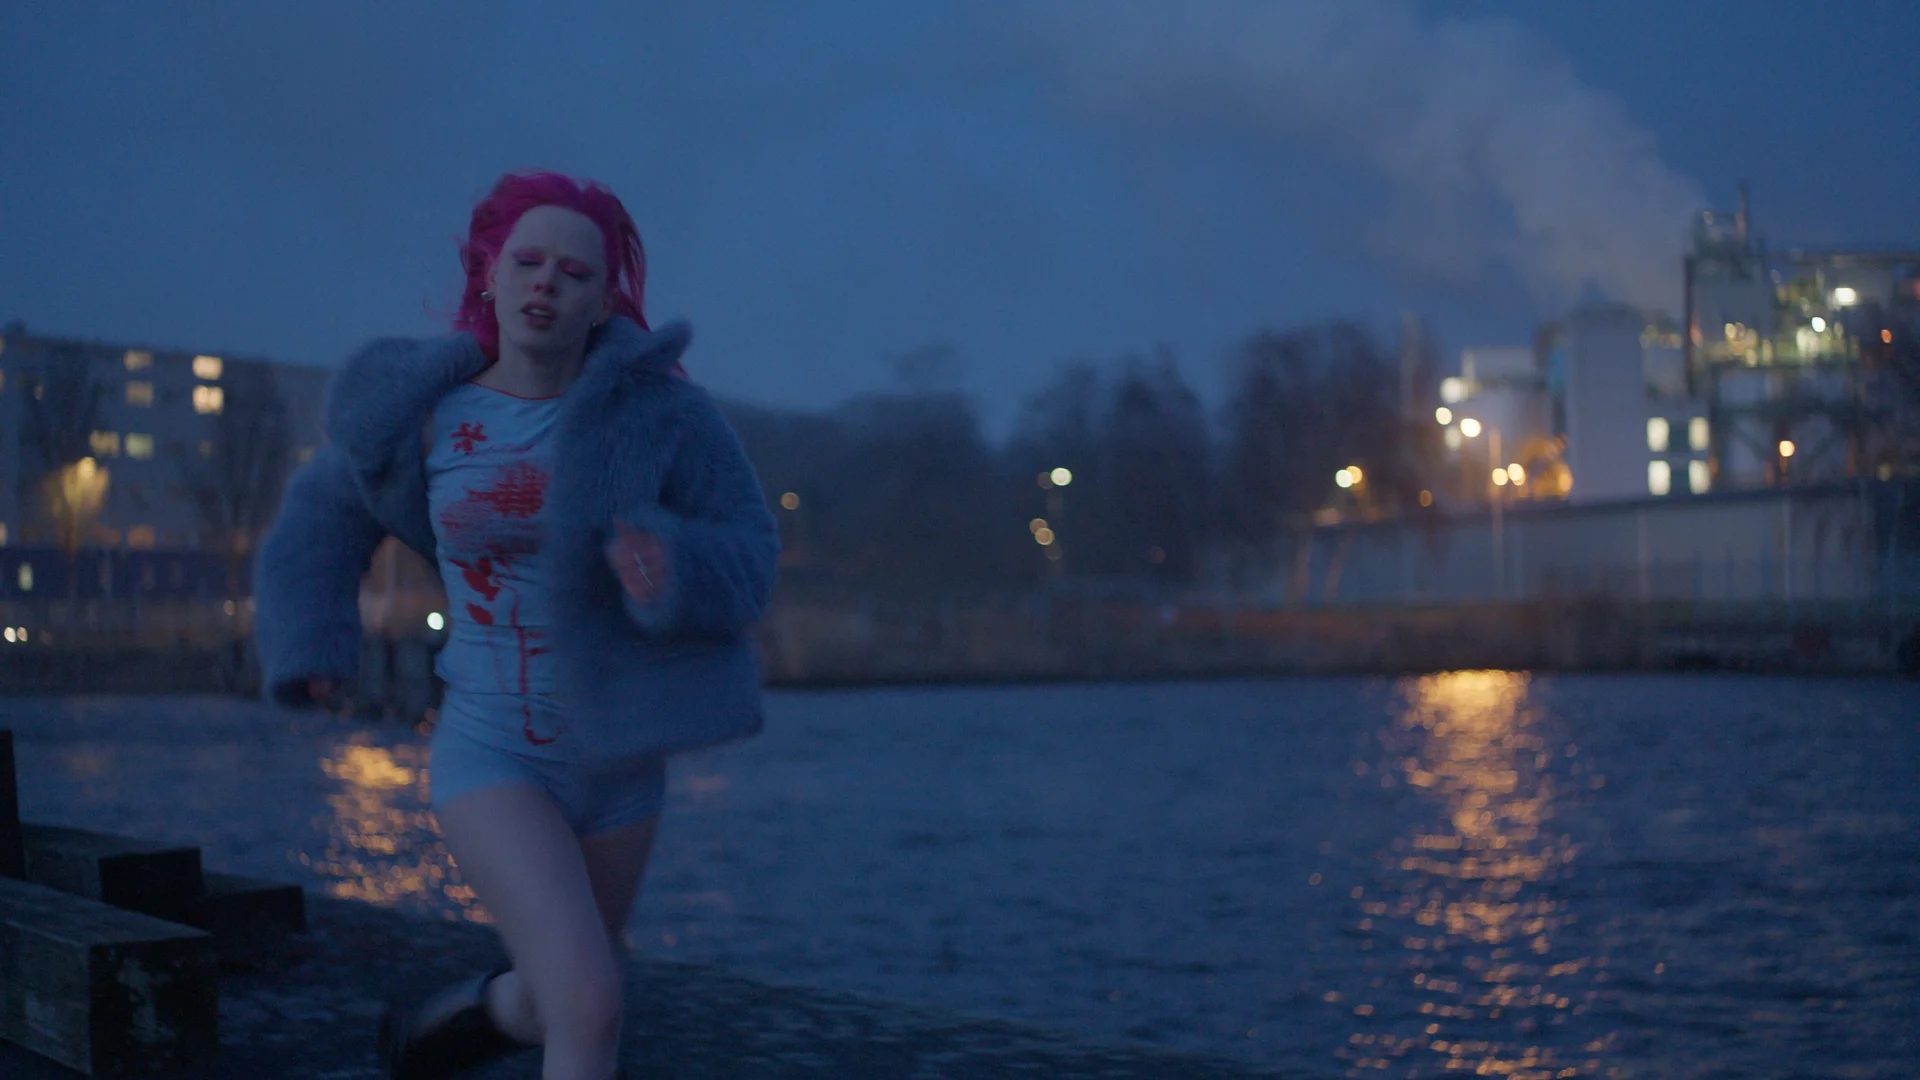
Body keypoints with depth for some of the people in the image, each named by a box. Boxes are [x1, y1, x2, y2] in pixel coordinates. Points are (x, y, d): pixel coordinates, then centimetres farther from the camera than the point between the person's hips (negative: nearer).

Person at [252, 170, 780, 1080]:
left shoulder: (656, 408, -10)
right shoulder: (427, 410, -5)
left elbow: (747, 550, -6)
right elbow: (328, 510, 14)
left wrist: (676, 569, -28)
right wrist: (308, 646, 4)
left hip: (616, 762, 2)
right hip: (491, 757, -2)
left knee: (550, 1002, 22)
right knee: (589, 1007, -21)